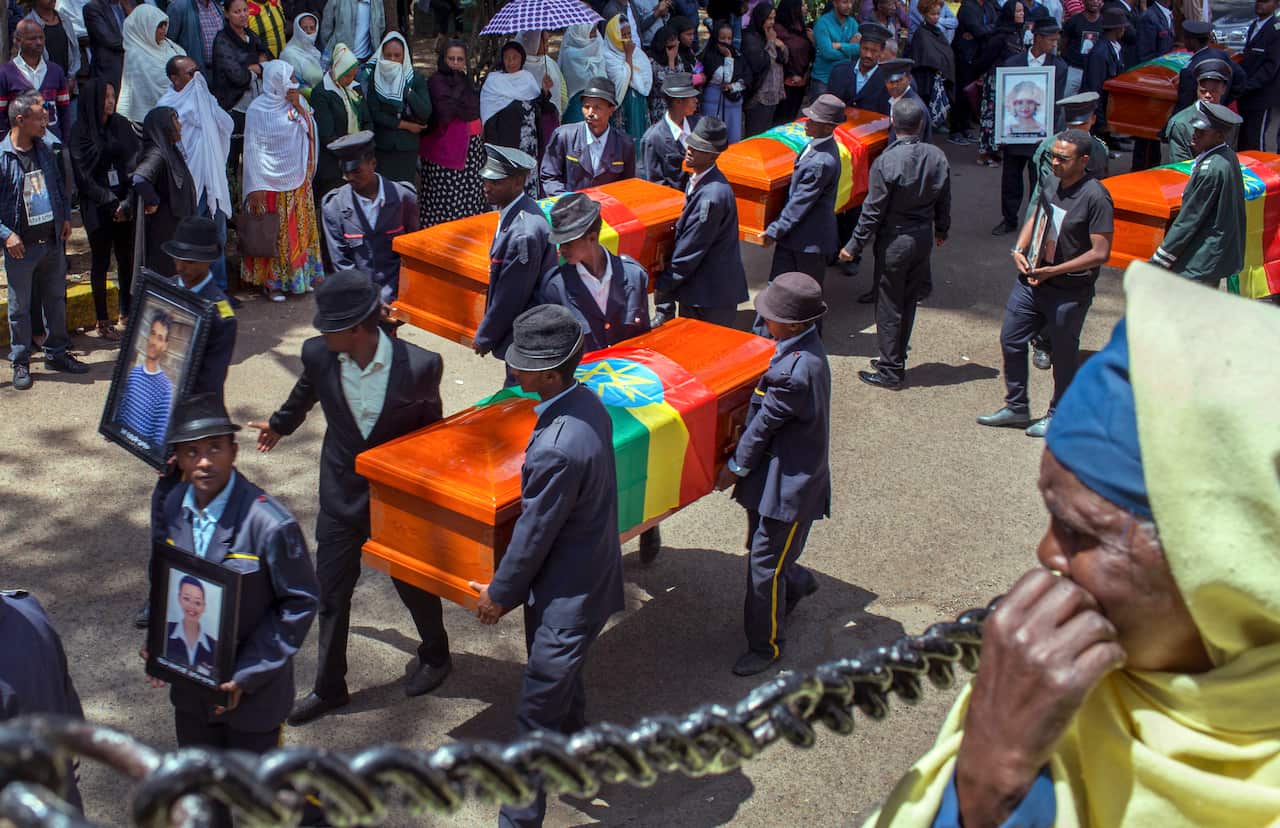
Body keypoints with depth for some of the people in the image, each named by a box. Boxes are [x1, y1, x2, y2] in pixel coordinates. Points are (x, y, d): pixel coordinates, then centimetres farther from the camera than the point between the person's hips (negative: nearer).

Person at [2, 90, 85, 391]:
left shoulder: (45, 151, 4)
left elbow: (59, 185, 19)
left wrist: (65, 217, 10)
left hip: (52, 241, 6)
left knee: (56, 300, 15)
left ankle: (56, 353, 29)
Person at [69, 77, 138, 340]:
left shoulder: (121, 125, 6)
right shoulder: (80, 131, -6)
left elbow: (135, 162, 2)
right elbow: (84, 175, -9)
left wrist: (127, 202, -10)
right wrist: (111, 203, -14)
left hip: (124, 203, 4)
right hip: (97, 208, -3)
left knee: (126, 258, 7)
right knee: (101, 262, 4)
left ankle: (126, 312, 22)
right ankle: (103, 321, 12)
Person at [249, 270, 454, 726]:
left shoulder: (419, 365, -25)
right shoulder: (317, 354, -15)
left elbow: (430, 425, -5)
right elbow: (304, 395, 10)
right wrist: (279, 425, 29)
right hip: (341, 496, 3)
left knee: (413, 583, 17)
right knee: (331, 593, 12)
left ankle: (435, 656, 45)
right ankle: (329, 687, 31)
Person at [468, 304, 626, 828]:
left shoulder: (556, 449, -34)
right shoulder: (588, 404, -4)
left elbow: (534, 533, -22)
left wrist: (500, 593, -5)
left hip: (567, 596, -10)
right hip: (590, 572, 10)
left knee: (538, 711, 2)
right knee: (564, 681, 30)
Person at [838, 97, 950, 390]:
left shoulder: (886, 162, -20)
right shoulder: (937, 157, -3)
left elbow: (873, 211, -17)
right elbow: (944, 203, 8)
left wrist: (854, 246, -8)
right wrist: (941, 230, 26)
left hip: (894, 240, -6)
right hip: (924, 237, 6)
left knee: (889, 306, 5)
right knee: (908, 302, 18)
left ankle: (891, 371, 11)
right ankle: (896, 359, 30)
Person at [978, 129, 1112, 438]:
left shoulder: (1095, 198, -20)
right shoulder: (1051, 185, 2)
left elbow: (1101, 253, -20)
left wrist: (1054, 271, -21)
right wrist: (1019, 250, 0)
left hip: (1069, 292, -7)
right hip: (1031, 280, 7)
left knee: (1064, 354, 9)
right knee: (1011, 340, 12)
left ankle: (1058, 416, 27)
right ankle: (1016, 407, 28)